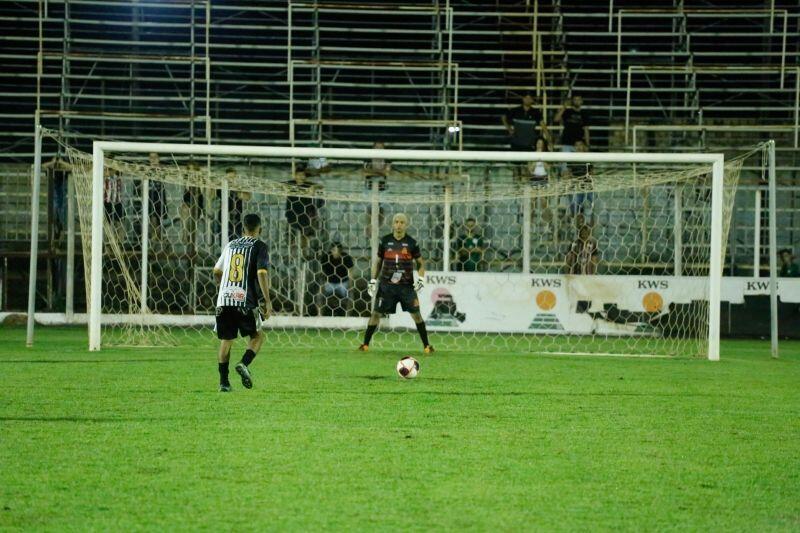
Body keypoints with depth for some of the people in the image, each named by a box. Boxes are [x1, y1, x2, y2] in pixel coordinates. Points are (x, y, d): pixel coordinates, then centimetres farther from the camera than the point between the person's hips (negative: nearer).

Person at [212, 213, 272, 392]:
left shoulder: (231, 244, 17)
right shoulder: (259, 246, 1)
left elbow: (217, 271, 24)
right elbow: (262, 273, -11)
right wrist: (267, 301, -10)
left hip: (224, 299, 4)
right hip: (245, 300, -4)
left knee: (226, 340, 11)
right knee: (257, 335, 14)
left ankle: (223, 381, 6)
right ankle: (244, 364, -10)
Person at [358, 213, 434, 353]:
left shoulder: (411, 243, 1)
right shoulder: (385, 241, 4)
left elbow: (420, 262, 11)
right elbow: (378, 261, 14)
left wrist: (421, 278, -4)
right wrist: (373, 280, 7)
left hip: (406, 285, -1)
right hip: (386, 284, 1)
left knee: (416, 314, -4)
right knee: (376, 313, -1)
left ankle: (426, 346, 6)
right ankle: (365, 344, 8)